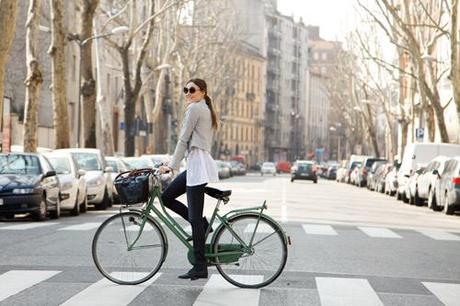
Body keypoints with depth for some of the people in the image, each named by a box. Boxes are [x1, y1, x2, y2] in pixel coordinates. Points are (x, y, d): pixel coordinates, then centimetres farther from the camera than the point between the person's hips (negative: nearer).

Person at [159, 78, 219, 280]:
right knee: (166, 197, 13)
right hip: (199, 163, 10)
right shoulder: (205, 109, 22)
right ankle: (203, 228, 12)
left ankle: (200, 266, -5)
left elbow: (183, 139, -11)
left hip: (198, 165, -10)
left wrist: (172, 166, -8)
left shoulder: (194, 108, -8)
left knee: (195, 218, -8)